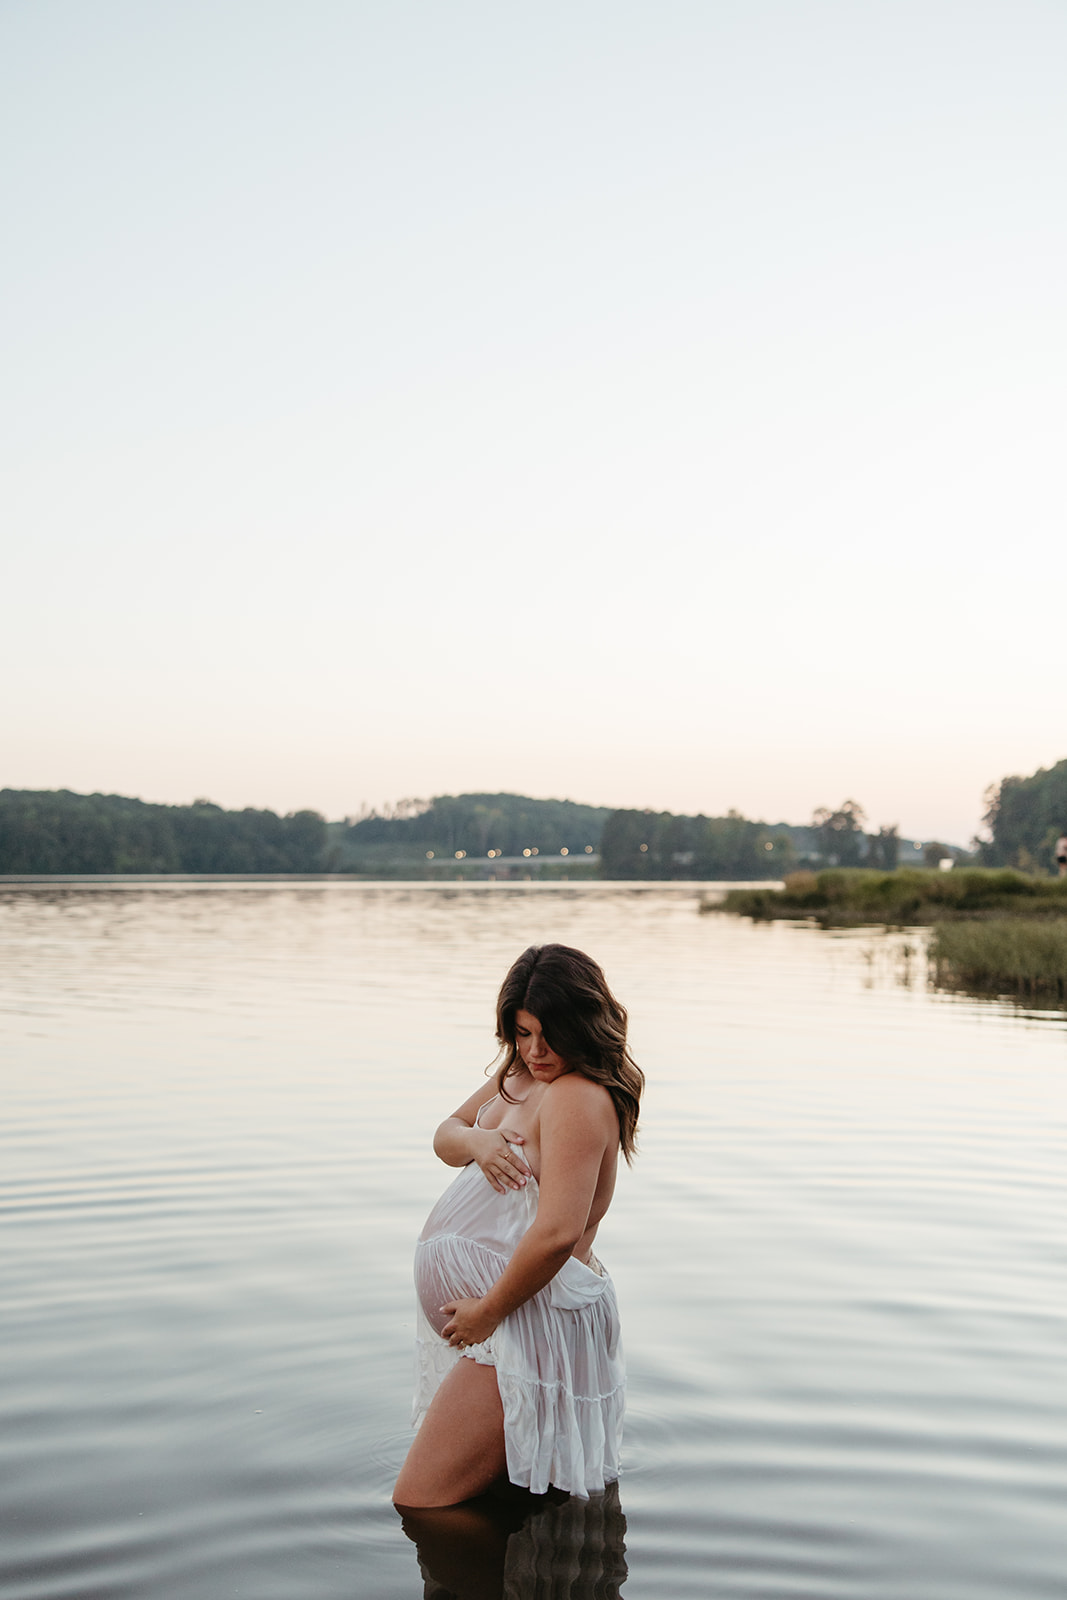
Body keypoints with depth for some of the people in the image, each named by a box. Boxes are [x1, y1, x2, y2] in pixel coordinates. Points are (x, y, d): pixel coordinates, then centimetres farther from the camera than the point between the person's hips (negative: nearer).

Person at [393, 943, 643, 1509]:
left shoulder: (579, 1098, -22)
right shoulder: (523, 1074, 8)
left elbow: (558, 1233, -31)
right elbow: (445, 1135, 16)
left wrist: (488, 1313, -19)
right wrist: (478, 1141, -8)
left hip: (533, 1319, -10)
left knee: (419, 1505, -10)